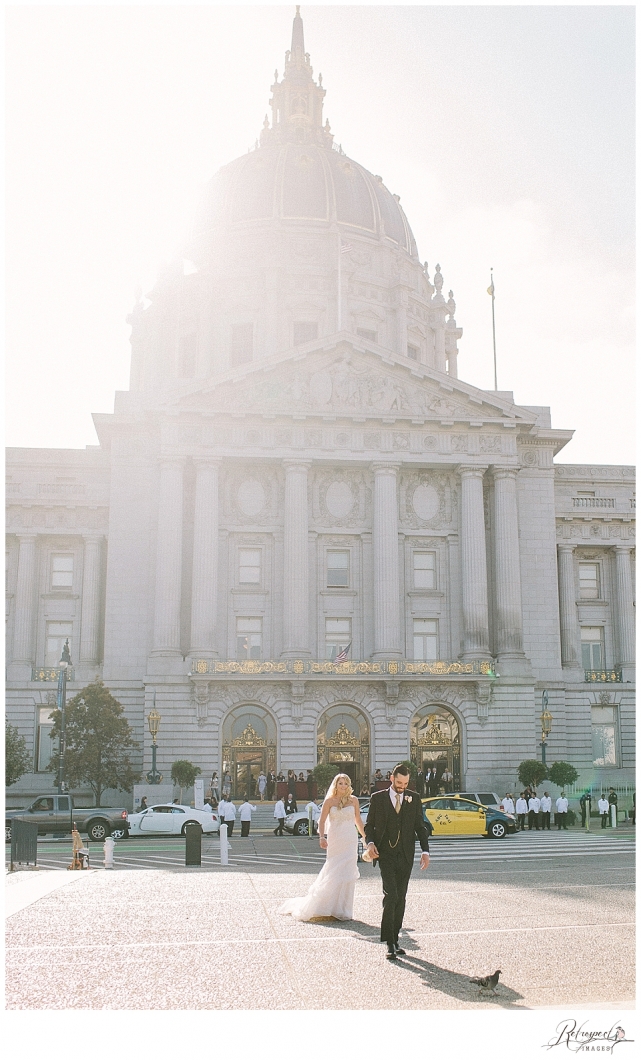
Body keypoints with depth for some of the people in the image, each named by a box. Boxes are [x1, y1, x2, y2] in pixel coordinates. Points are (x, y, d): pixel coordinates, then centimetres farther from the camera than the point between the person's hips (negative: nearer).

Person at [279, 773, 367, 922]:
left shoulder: (353, 800, 4)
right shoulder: (329, 801, -1)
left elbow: (358, 820, 13)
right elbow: (322, 821, -2)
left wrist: (365, 837, 15)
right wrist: (322, 837, -17)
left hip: (350, 841, 1)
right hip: (334, 841, -1)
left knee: (347, 874, -1)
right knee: (332, 874, -1)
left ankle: (342, 910, 9)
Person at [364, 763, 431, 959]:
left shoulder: (414, 798, 7)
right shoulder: (378, 798, 2)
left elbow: (420, 826, 9)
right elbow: (369, 825, 7)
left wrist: (425, 850, -3)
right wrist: (370, 842, -12)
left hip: (406, 855, 3)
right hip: (386, 854, -3)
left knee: (400, 898, 7)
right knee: (390, 895, -13)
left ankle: (395, 939, 17)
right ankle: (389, 943, -10)